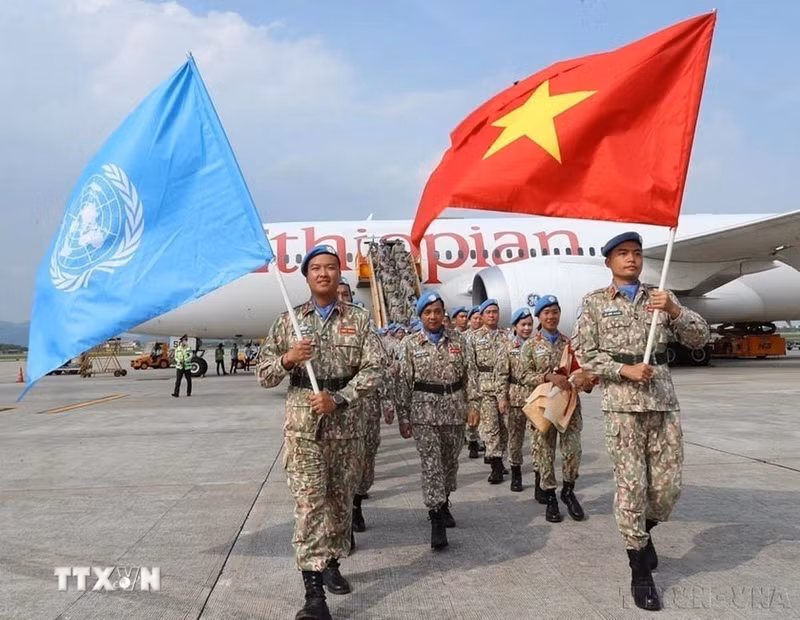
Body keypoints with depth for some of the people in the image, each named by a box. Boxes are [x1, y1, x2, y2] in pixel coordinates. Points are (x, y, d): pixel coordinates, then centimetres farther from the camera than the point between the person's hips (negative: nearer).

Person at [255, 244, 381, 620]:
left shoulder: (359, 319, 3)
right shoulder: (288, 321, 4)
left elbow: (372, 371, -5)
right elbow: (264, 375, 4)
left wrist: (337, 399, -18)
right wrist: (287, 358, -17)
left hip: (348, 424, 2)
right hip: (303, 424, -1)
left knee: (341, 500, 13)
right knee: (309, 503, -6)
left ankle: (332, 564, 33)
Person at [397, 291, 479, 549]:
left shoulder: (458, 339, 5)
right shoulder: (410, 344, 0)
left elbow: (469, 373, 5)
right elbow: (404, 382, -1)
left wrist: (473, 403, -2)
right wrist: (403, 417, -4)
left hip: (454, 409, 3)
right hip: (424, 411, -2)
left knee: (450, 461, 13)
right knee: (431, 464, -7)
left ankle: (443, 503, 35)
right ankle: (436, 519, -3)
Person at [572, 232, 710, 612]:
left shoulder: (660, 297, 13)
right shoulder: (595, 302, 4)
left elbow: (700, 338, 6)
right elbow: (584, 353, -1)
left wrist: (674, 310, -11)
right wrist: (625, 370, -13)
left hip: (664, 400, 3)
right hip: (622, 403, -3)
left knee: (668, 485, 6)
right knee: (631, 485, -1)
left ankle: (643, 533, 37)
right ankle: (640, 571, 12)